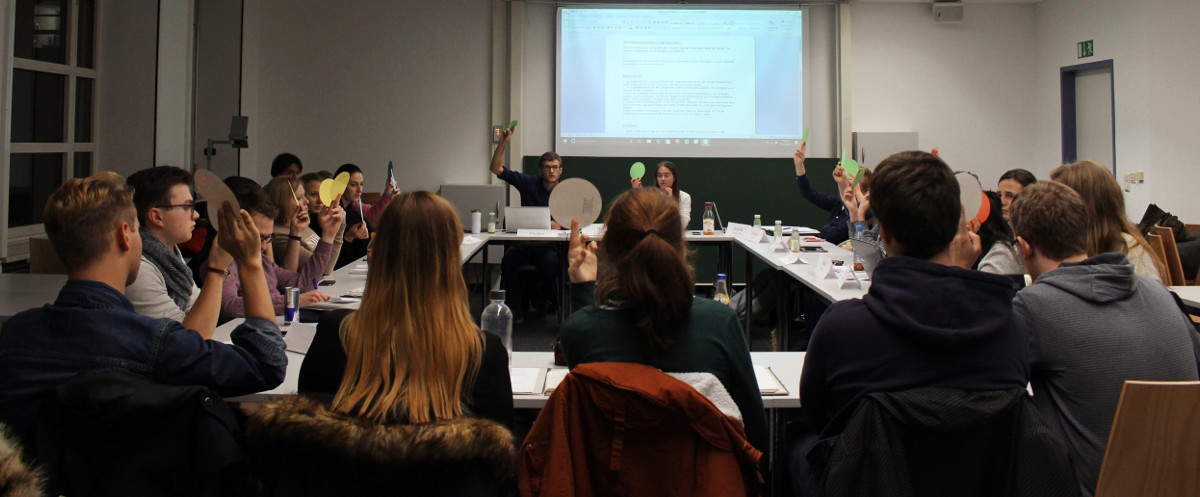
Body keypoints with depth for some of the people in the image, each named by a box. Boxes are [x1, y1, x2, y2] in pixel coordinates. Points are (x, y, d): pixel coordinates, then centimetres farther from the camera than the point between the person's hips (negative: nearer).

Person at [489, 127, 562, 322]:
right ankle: (515, 308, -20)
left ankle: (546, 300, -3)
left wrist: (558, 225, -23)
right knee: (508, 259, -32)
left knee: (551, 262, -35)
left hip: (549, 245, -1)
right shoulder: (529, 183, 7)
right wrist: (503, 143, -8)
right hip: (524, 242, 1)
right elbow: (496, 168, 4)